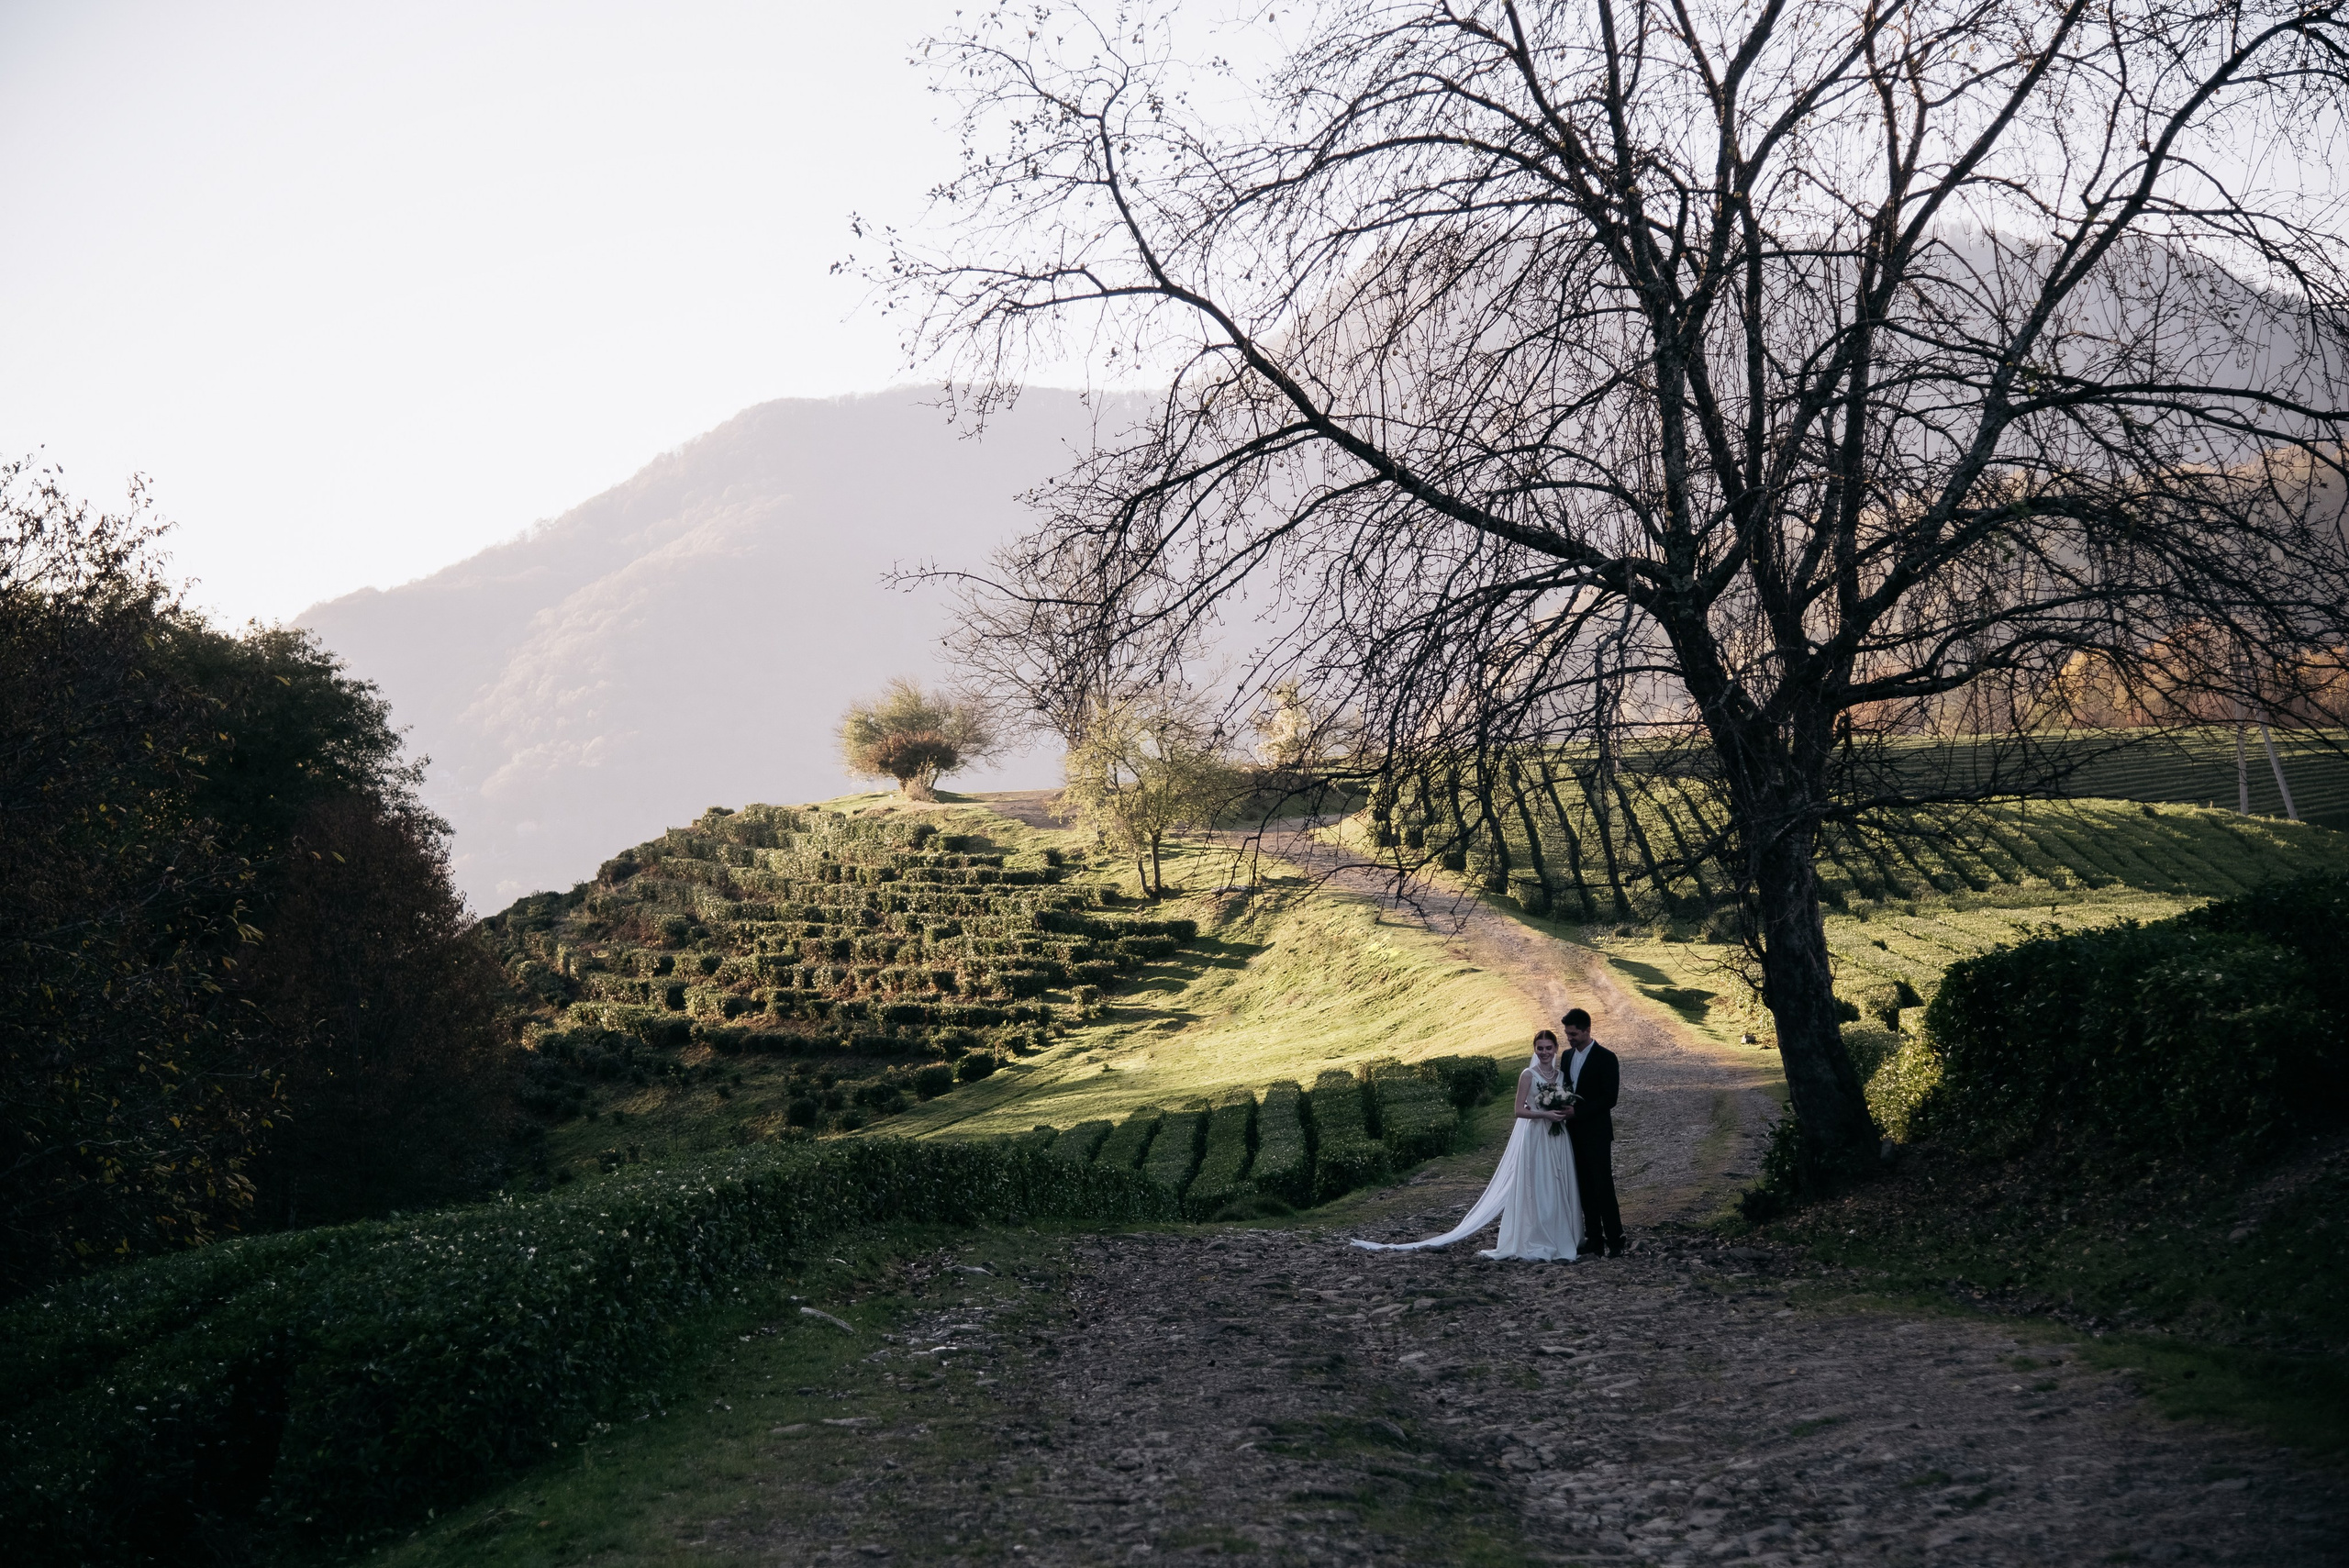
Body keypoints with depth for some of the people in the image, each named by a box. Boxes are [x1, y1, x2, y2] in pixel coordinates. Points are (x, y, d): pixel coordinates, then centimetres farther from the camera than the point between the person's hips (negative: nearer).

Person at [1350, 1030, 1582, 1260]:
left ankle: (1558, 1240, 11)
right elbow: (1520, 1111, -8)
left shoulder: (1562, 1075, 10)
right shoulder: (1528, 1075, -5)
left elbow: (1569, 1104, 17)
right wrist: (1546, 1114, -20)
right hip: (1534, 1137, -5)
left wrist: (1565, 1113, -6)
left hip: (1559, 1140, 5)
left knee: (1558, 1190, 5)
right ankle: (1535, 1244, 1)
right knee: (1534, 1190, -3)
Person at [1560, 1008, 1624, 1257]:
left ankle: (1615, 1240, -5)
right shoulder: (1567, 1055, 11)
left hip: (1596, 1133, -7)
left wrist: (1577, 1111, -19)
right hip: (1575, 1132, 7)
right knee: (1585, 1188, 7)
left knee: (1603, 1187, -8)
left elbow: (1609, 1098, -14)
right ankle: (1594, 1239, 11)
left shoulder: (1606, 1058, -10)